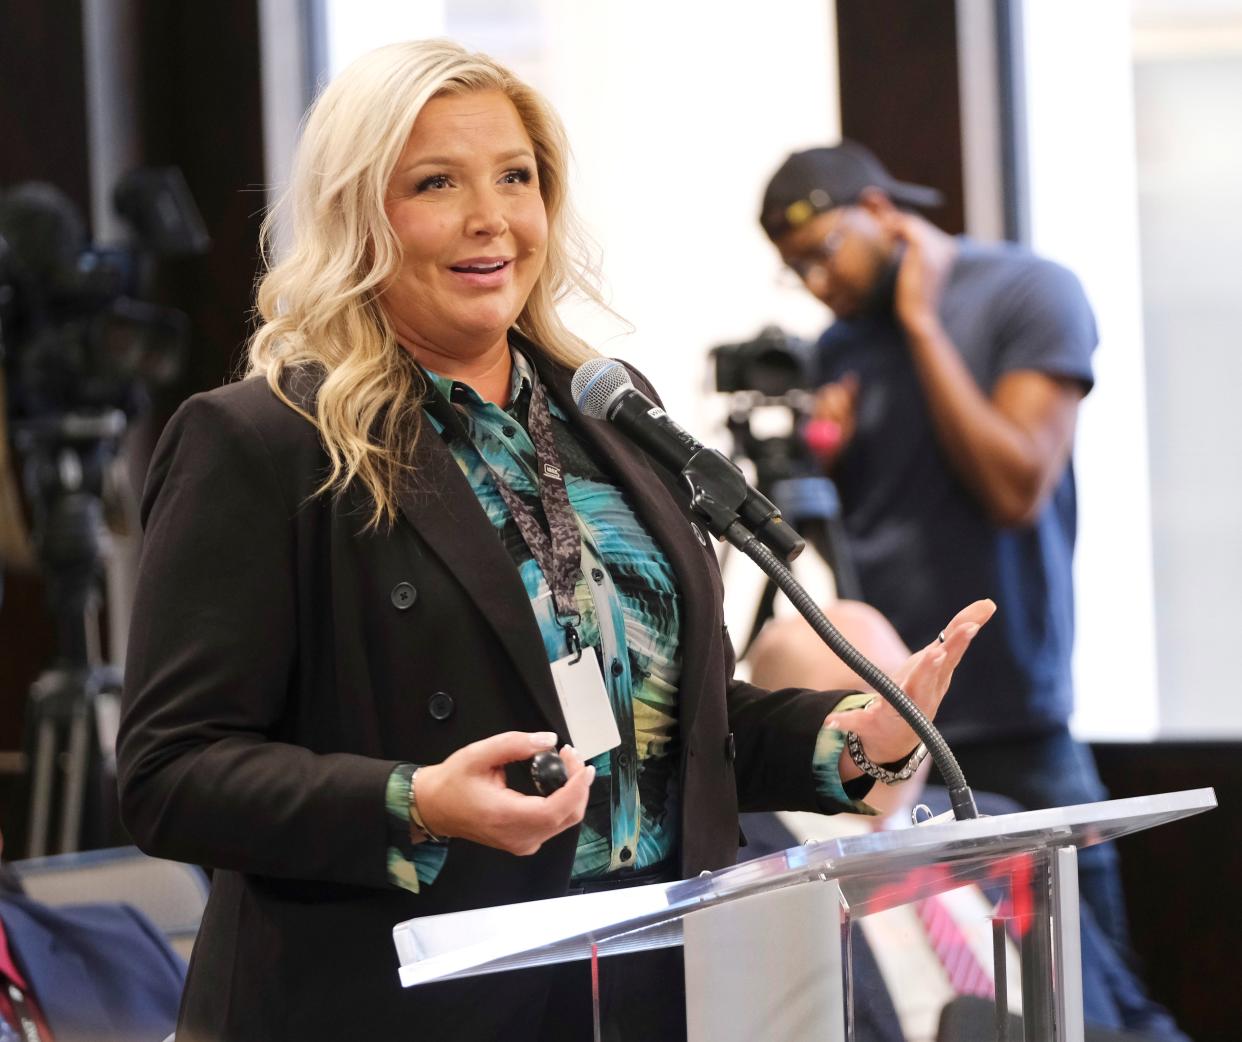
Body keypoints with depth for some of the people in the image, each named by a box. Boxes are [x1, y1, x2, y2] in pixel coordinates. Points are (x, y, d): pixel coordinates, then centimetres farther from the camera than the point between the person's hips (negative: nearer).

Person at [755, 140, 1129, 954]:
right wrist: (815, 460, -2)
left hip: (1009, 732, -4)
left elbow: (1015, 490, -14)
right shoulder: (839, 346, 11)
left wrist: (920, 321, -10)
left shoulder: (1029, 293, -4)